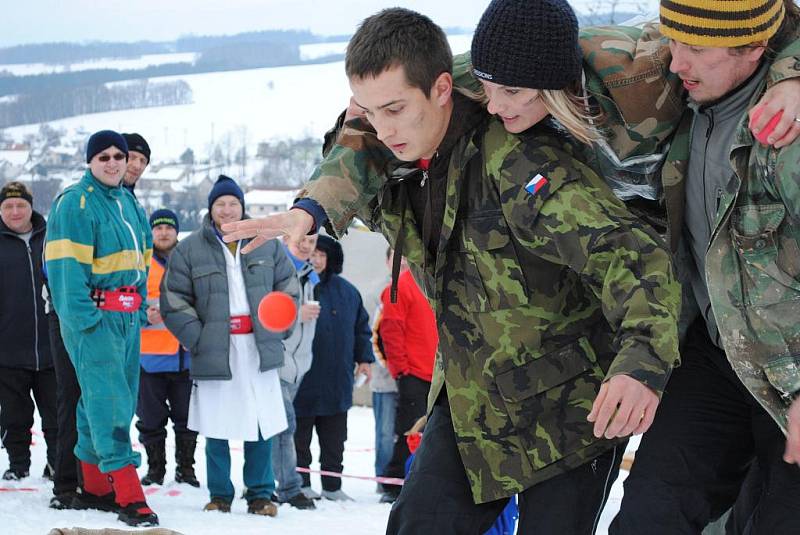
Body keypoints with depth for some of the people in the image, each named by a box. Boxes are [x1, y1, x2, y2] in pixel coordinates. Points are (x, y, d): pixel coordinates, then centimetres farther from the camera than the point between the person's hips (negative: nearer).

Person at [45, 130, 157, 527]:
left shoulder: (129, 202, 16)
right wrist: (81, 316, -22)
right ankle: (129, 496, -18)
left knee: (120, 399, 12)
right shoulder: (76, 203, -9)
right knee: (108, 401, -13)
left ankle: (94, 485, 22)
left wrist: (141, 304, 17)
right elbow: (69, 264, -15)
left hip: (127, 314, 9)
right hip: (92, 314, -9)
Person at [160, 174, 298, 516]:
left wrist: (276, 330, 4)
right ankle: (220, 495, 15)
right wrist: (196, 338, -10)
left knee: (262, 424, 3)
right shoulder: (190, 250, -1)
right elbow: (174, 300, -1)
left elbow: (288, 288, 14)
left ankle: (260, 494, 14)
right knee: (216, 429, 3)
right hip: (215, 352, -2)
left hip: (259, 350, 2)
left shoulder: (267, 246, 7)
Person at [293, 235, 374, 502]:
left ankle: (332, 486, 19)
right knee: (299, 437, 4)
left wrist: (364, 358, 12)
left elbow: (361, 326, 16)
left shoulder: (346, 291, 8)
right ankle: (300, 484, 13)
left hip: (337, 381, 5)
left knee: (334, 439, 11)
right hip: (303, 381, -5)